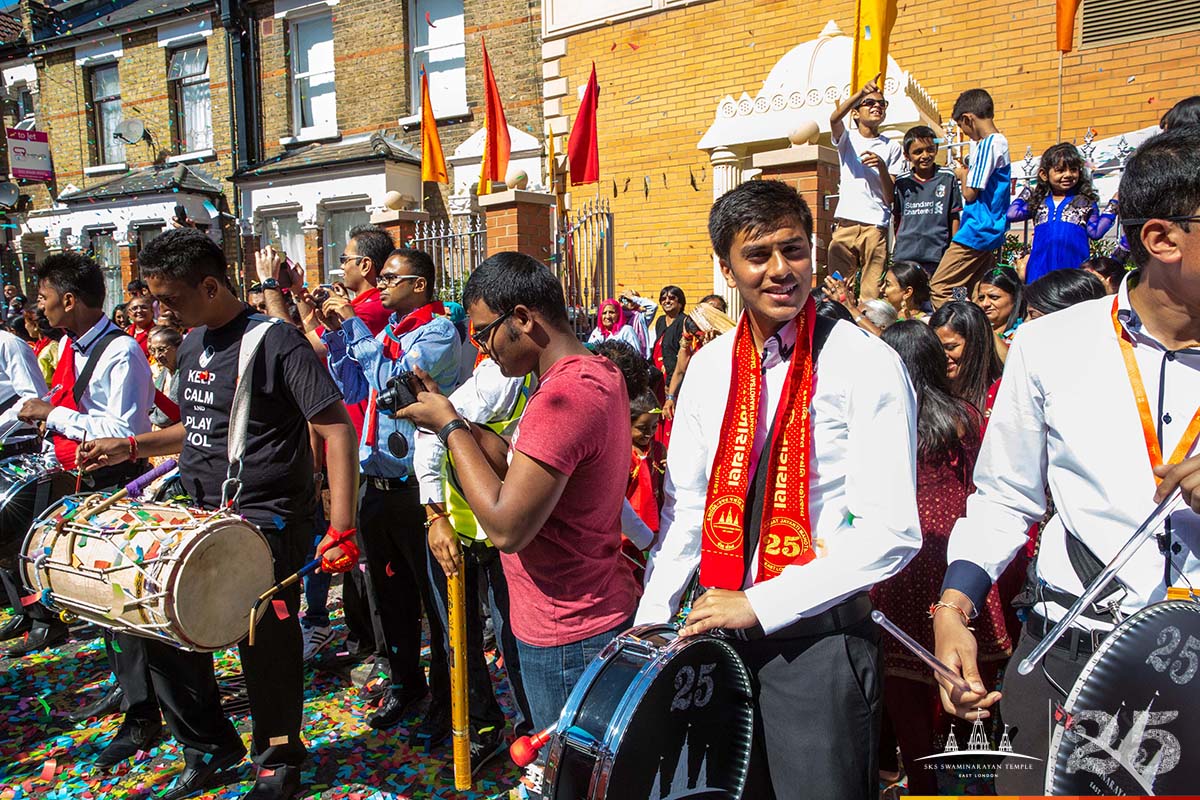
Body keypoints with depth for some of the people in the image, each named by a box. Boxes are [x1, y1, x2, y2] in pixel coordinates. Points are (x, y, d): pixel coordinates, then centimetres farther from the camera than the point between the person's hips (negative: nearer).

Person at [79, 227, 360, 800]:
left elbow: (336, 431, -20)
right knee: (160, 621, 13)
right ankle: (209, 747, 33)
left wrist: (341, 528, -27)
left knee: (265, 645, 0)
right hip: (203, 515, 9)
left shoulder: (274, 342, -16)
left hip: (265, 519, -8)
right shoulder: (191, 346, 10)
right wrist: (129, 447, 13)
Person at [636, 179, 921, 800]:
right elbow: (684, 507, 9)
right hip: (718, 627, 5)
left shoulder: (867, 365, -12)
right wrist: (651, 616, 1)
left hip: (820, 637, -5)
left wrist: (759, 604, -17)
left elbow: (891, 532, -17)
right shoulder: (708, 368, 4)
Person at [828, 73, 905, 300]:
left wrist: (882, 167, -12)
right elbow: (834, 119, -12)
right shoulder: (847, 138, 13)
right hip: (845, 223, 0)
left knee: (872, 294, -6)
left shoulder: (891, 148, 12)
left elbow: (890, 198, 5)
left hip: (876, 226, 0)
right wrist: (862, 92, -26)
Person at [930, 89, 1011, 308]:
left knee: (939, 288, -12)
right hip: (991, 232, 11)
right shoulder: (1000, 142, 16)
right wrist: (967, 173, 13)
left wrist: (963, 175, 3)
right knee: (976, 297, 11)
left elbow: (970, 193, -14)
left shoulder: (988, 145, -15)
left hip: (977, 231, -10)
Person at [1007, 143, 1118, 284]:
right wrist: (1026, 193, 19)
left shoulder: (1086, 202, 10)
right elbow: (1012, 214, 7)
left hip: (1074, 265, -2)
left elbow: (1095, 232, 5)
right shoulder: (1038, 201, 16)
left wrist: (1113, 204, 3)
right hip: (1041, 267, 2)